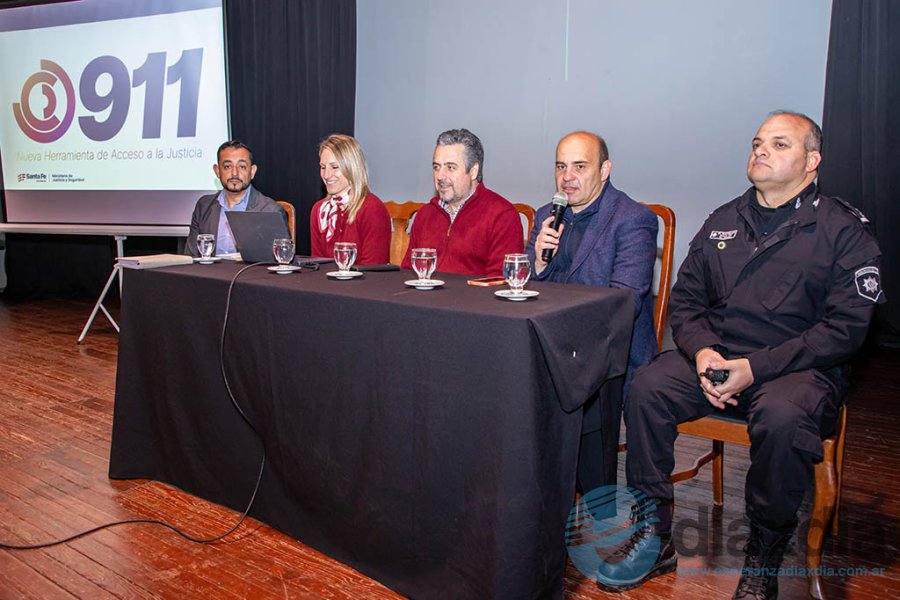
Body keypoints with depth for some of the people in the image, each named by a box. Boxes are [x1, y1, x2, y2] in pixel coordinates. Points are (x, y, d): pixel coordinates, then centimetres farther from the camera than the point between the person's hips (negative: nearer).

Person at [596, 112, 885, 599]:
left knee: (783, 416, -36)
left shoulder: (844, 230, 1)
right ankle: (653, 536, -10)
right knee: (646, 388, -23)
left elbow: (845, 326, -8)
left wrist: (757, 367, -19)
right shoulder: (723, 221, 14)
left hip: (800, 367, -3)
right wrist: (702, 352, -10)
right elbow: (685, 300, 12)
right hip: (715, 355, 4)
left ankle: (763, 559, -12)